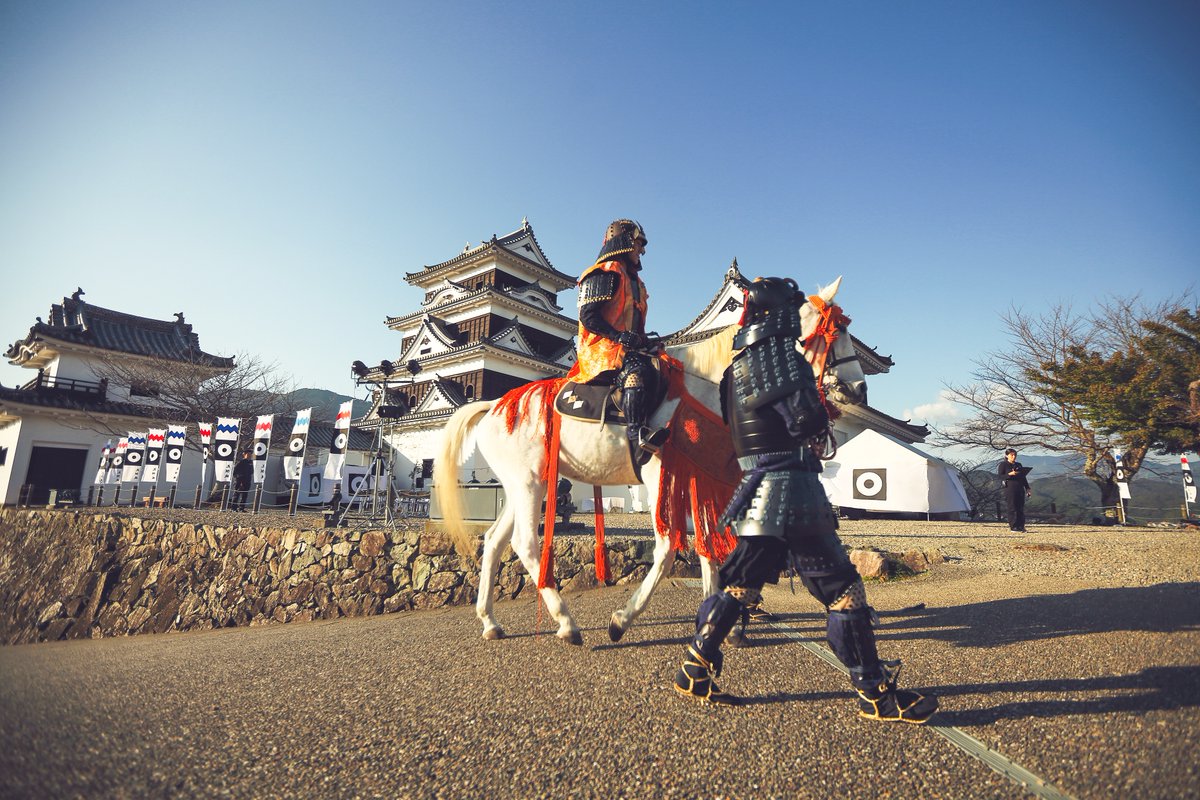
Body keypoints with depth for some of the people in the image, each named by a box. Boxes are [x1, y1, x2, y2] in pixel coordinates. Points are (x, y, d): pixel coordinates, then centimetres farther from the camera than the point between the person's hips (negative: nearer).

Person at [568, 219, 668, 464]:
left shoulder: (633, 280, 29)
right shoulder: (605, 273, -1)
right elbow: (588, 316, -12)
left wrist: (643, 340, 10)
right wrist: (620, 336, -21)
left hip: (628, 348, 10)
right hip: (601, 349, -10)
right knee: (638, 368, -37)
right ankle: (635, 434, -50)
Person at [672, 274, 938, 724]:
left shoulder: (741, 363, 16)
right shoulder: (780, 355, -12)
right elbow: (807, 420, -20)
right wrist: (821, 418, 4)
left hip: (759, 487, 9)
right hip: (790, 486, -9)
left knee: (742, 582, 15)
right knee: (841, 588, 2)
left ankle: (695, 669, 20)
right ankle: (875, 692, 12)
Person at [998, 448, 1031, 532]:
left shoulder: (1019, 464, 19)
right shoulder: (1003, 464, 1)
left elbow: (1023, 477, 22)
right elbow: (1000, 477, -7)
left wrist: (1027, 488, 16)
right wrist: (1009, 474, -21)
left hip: (1020, 489, 6)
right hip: (1009, 489, -6)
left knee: (1021, 509, 4)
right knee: (1012, 509, -6)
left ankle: (1021, 527, 8)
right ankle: (1013, 527, -2)